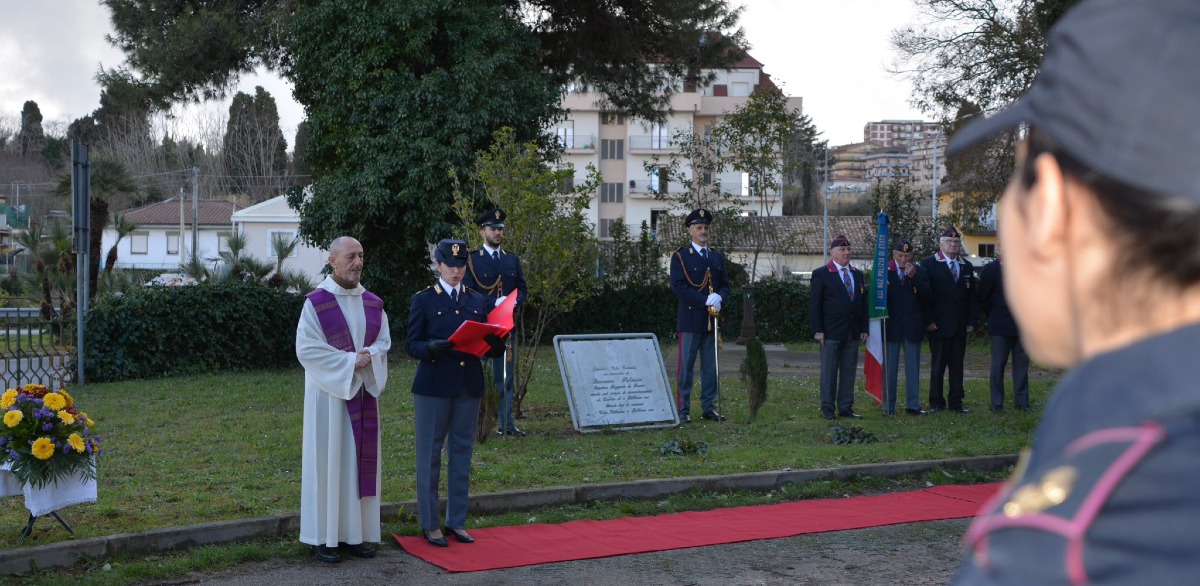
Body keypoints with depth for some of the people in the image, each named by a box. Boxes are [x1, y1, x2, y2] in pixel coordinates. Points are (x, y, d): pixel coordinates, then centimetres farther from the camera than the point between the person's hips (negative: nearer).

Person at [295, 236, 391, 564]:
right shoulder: (316, 302, -8)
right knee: (328, 460, -1)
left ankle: (354, 533, 15)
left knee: (360, 459, 6)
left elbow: (384, 341, 10)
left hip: (364, 392, 5)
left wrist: (368, 356, -11)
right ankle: (323, 537, 7)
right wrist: (348, 361, -16)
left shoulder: (372, 303, 8)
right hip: (329, 392, -5)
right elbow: (306, 348, -12)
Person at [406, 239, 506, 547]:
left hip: (469, 387, 4)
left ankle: (457, 521, 19)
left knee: (462, 453, 9)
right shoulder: (423, 300, 0)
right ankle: (429, 524, 10)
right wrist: (432, 347, -25)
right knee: (429, 455, 1)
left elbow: (491, 346, 9)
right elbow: (412, 345, -5)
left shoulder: (478, 301, 11)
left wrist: (495, 343, -14)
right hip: (433, 386, -4)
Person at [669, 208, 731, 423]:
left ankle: (708, 407, 15)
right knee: (686, 365, -2)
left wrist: (719, 297, -9)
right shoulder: (680, 257, -2)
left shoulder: (717, 257, 16)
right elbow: (678, 286, -11)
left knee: (711, 365, 7)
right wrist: (705, 301, -16)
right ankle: (683, 409, 1)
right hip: (690, 320, -5)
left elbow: (725, 284, 14)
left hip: (711, 320, 5)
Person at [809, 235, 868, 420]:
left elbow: (863, 303, 16)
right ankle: (827, 408, 6)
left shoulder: (858, 275, 15)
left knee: (849, 371, 7)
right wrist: (818, 330, -12)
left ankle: (846, 407, 13)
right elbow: (814, 304, -5)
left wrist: (864, 328, 8)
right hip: (831, 332, -5)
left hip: (853, 333, 5)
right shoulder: (821, 274, -2)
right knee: (829, 371, 0)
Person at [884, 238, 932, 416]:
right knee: (889, 366, 2)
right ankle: (888, 406, 7)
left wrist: (914, 276, -17)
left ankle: (913, 405, 11)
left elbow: (927, 295, -7)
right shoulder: (884, 271, 1)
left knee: (913, 366, 6)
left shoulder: (920, 272, 5)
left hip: (913, 326, 2)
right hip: (891, 326, -1)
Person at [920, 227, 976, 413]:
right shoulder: (928, 263, 0)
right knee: (938, 364, 0)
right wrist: (929, 320, -12)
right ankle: (936, 402, 7)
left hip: (960, 326, 4)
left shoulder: (967, 266, 15)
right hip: (939, 325, -4)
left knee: (957, 364, 6)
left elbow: (971, 297, 14)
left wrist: (971, 321, 6)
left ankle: (956, 401, 12)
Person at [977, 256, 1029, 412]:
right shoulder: (992, 269, -3)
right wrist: (993, 317, 0)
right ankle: (997, 403, 6)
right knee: (998, 364, 1)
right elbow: (983, 298, -1)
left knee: (1021, 364, 5)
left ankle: (1021, 402, 11)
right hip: (1001, 327, -4)